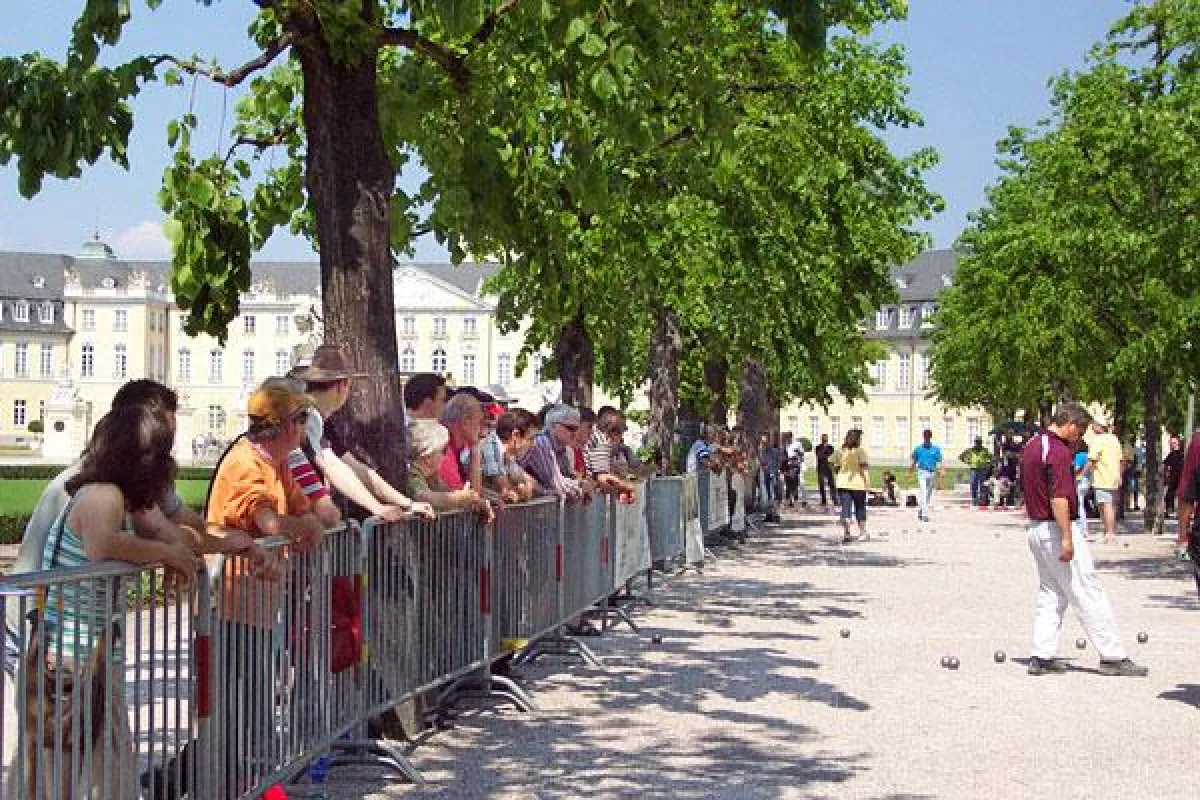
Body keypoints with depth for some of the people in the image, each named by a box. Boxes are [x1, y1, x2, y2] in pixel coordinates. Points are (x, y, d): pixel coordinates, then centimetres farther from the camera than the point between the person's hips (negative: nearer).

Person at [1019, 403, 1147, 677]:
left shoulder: (1031, 446, 12)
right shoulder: (1058, 451, -17)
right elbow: (1059, 498, -24)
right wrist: (1066, 538, -25)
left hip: (1035, 528, 9)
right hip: (1056, 529, -9)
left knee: (1050, 593, 13)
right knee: (1089, 593, -3)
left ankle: (1041, 656, 10)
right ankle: (1112, 657, 1)